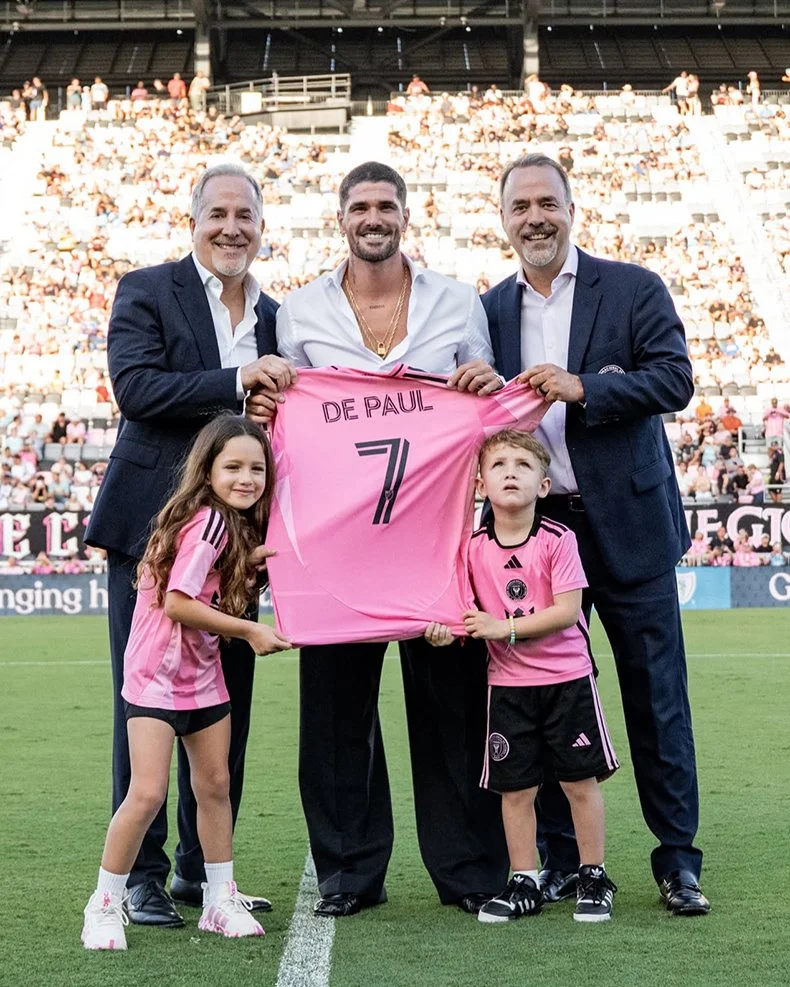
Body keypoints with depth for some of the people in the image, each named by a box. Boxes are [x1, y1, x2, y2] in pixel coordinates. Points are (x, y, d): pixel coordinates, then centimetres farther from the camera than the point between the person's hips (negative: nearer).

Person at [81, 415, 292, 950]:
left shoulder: (237, 524, 6)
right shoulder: (208, 521, -21)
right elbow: (176, 603, -25)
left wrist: (248, 561, -11)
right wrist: (250, 630, -19)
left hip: (203, 673, 9)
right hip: (157, 674, -9)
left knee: (216, 786, 12)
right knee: (148, 792, -12)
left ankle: (221, 900, 23)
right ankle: (105, 905, 2)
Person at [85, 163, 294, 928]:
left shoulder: (272, 317, 14)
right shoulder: (146, 291, -2)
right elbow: (136, 387, -15)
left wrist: (273, 417, -6)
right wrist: (238, 382, -22)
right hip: (151, 522, -5)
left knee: (224, 707, 8)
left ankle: (203, 868, 19)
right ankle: (141, 876, 8)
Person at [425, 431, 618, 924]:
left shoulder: (558, 541, -12)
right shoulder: (474, 548, -2)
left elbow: (566, 610, -16)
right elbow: (467, 607, 6)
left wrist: (503, 628, -20)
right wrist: (446, 628, -16)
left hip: (567, 679, -3)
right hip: (508, 683, 3)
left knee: (580, 781, 4)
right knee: (515, 787, 7)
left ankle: (594, 878, 17)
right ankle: (524, 882, 18)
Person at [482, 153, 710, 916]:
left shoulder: (633, 289, 1)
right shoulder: (490, 309, 10)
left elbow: (675, 380, -9)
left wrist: (584, 387, -20)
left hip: (627, 523, -2)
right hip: (534, 525, 3)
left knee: (656, 692, 1)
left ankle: (678, 856, 11)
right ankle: (557, 854, 17)